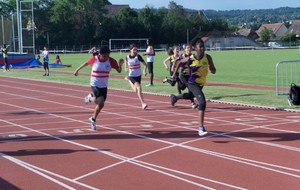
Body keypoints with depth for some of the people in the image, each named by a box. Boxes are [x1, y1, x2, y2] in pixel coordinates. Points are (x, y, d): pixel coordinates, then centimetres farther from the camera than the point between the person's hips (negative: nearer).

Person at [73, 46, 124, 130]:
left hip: (104, 86, 4)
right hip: (95, 85, -4)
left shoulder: (111, 61, -11)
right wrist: (77, 70, 17)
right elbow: (86, 63, 6)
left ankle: (93, 119, 37)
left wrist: (120, 64, -33)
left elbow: (119, 71, -12)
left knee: (101, 105, 13)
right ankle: (90, 97, 11)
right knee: (100, 102, -22)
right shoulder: (94, 59, -13)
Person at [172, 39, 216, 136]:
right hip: (193, 83, -6)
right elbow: (179, 62, 4)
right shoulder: (190, 59, -15)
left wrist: (211, 69, -27)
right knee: (202, 102, -25)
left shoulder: (208, 58, -8)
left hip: (201, 83, 6)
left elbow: (214, 71, -3)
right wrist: (174, 74, 5)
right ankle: (201, 127, -25)